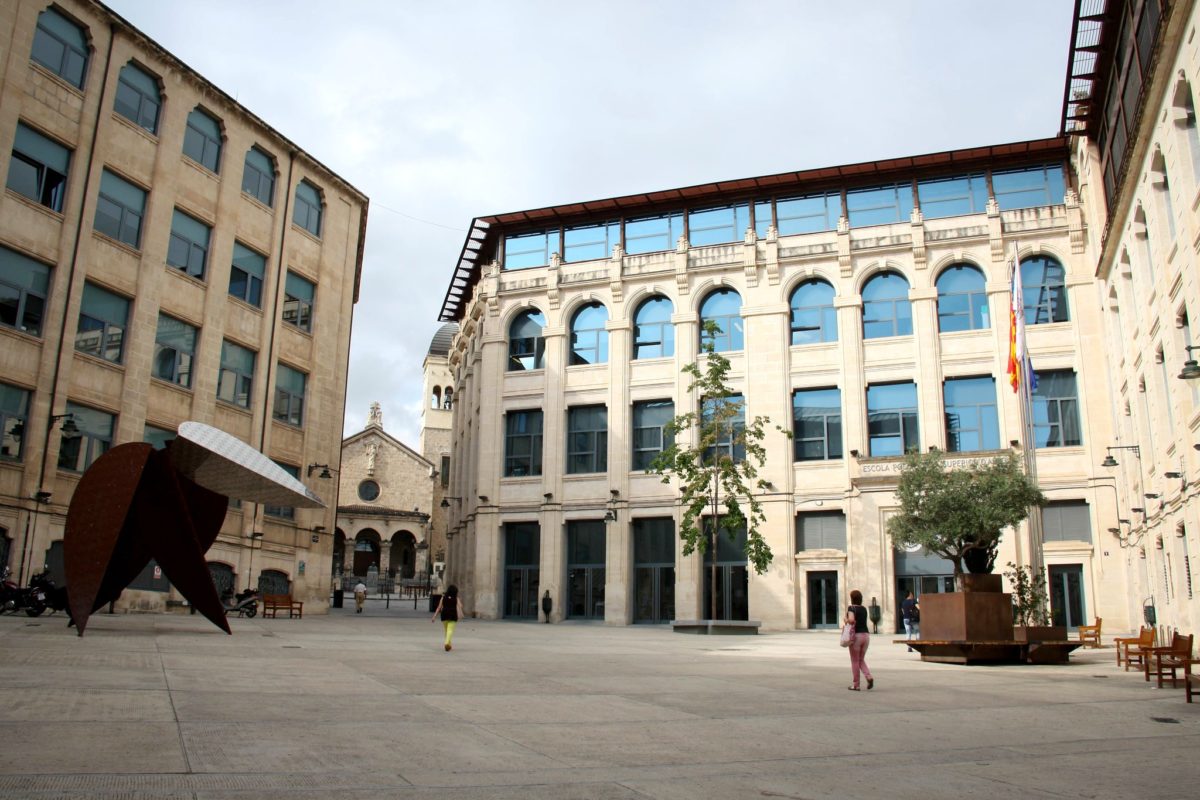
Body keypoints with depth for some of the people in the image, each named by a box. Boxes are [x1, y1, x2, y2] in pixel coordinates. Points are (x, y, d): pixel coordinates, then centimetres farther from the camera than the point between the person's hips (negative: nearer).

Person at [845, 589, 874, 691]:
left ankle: (855, 685, 10)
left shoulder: (851, 608, -8)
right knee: (861, 660, 17)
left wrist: (846, 620, -6)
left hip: (856, 636, -6)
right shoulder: (864, 609, 13)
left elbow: (851, 619, -25)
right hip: (866, 635, 6)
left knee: (855, 661, 5)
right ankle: (869, 677, -6)